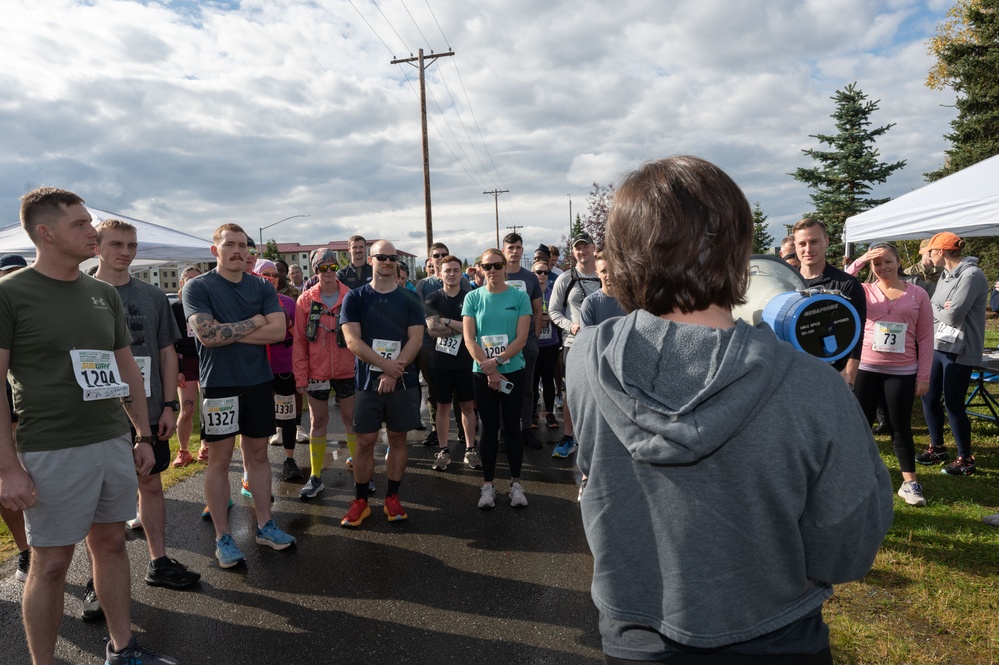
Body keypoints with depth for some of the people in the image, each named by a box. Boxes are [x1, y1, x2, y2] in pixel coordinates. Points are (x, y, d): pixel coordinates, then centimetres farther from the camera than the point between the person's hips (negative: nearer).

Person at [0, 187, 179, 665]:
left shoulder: (104, 294, 9)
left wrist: (143, 435, 14)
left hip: (114, 443, 5)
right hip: (52, 451, -5)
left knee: (111, 543, 15)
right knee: (51, 562, 5)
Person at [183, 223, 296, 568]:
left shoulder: (262, 287, 6)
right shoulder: (197, 288, -4)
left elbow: (278, 331, -7)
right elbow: (207, 334, -18)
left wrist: (229, 332, -12)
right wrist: (253, 323, -9)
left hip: (259, 381, 4)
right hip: (218, 384, -3)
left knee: (257, 453, 12)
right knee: (220, 459, 4)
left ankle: (265, 525, 23)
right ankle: (222, 537, 15)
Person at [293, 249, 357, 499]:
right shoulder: (305, 300, -2)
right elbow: (299, 341, -1)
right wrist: (300, 376, -4)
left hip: (347, 370, -1)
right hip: (317, 372, 1)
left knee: (351, 418, 9)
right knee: (317, 421, 9)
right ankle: (315, 476, 18)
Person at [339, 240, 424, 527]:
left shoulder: (409, 300, 4)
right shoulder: (355, 298, 2)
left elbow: (415, 339, -5)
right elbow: (352, 340, -8)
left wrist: (394, 373, -16)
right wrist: (386, 364, -17)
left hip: (403, 382, 1)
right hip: (367, 381, -1)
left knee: (397, 439, 8)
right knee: (365, 442, 3)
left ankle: (393, 498, 20)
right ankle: (360, 501, 16)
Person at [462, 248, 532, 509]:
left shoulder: (519, 296, -2)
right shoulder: (473, 297, 1)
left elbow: (521, 338, -7)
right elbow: (469, 339, -5)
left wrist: (497, 360, -17)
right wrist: (489, 369, -12)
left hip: (513, 371, -1)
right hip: (482, 373, 1)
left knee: (512, 426, 7)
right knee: (489, 428, 9)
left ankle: (516, 483, 18)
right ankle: (488, 484, 19)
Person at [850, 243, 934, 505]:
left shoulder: (918, 294, 2)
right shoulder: (864, 291, 2)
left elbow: (926, 338, 3)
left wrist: (924, 375, 0)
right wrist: (857, 263, -16)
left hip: (902, 372, 0)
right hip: (865, 369, 0)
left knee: (901, 426, 8)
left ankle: (909, 483, 20)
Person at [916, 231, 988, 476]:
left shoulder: (971, 275, -17)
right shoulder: (946, 275, 12)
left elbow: (953, 316, -23)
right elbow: (931, 308, 8)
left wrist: (935, 310, -4)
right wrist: (941, 310, -13)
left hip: (959, 351, -9)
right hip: (938, 345, 9)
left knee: (953, 404, -1)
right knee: (929, 397, 14)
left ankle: (966, 460, 15)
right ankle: (937, 448, 30)